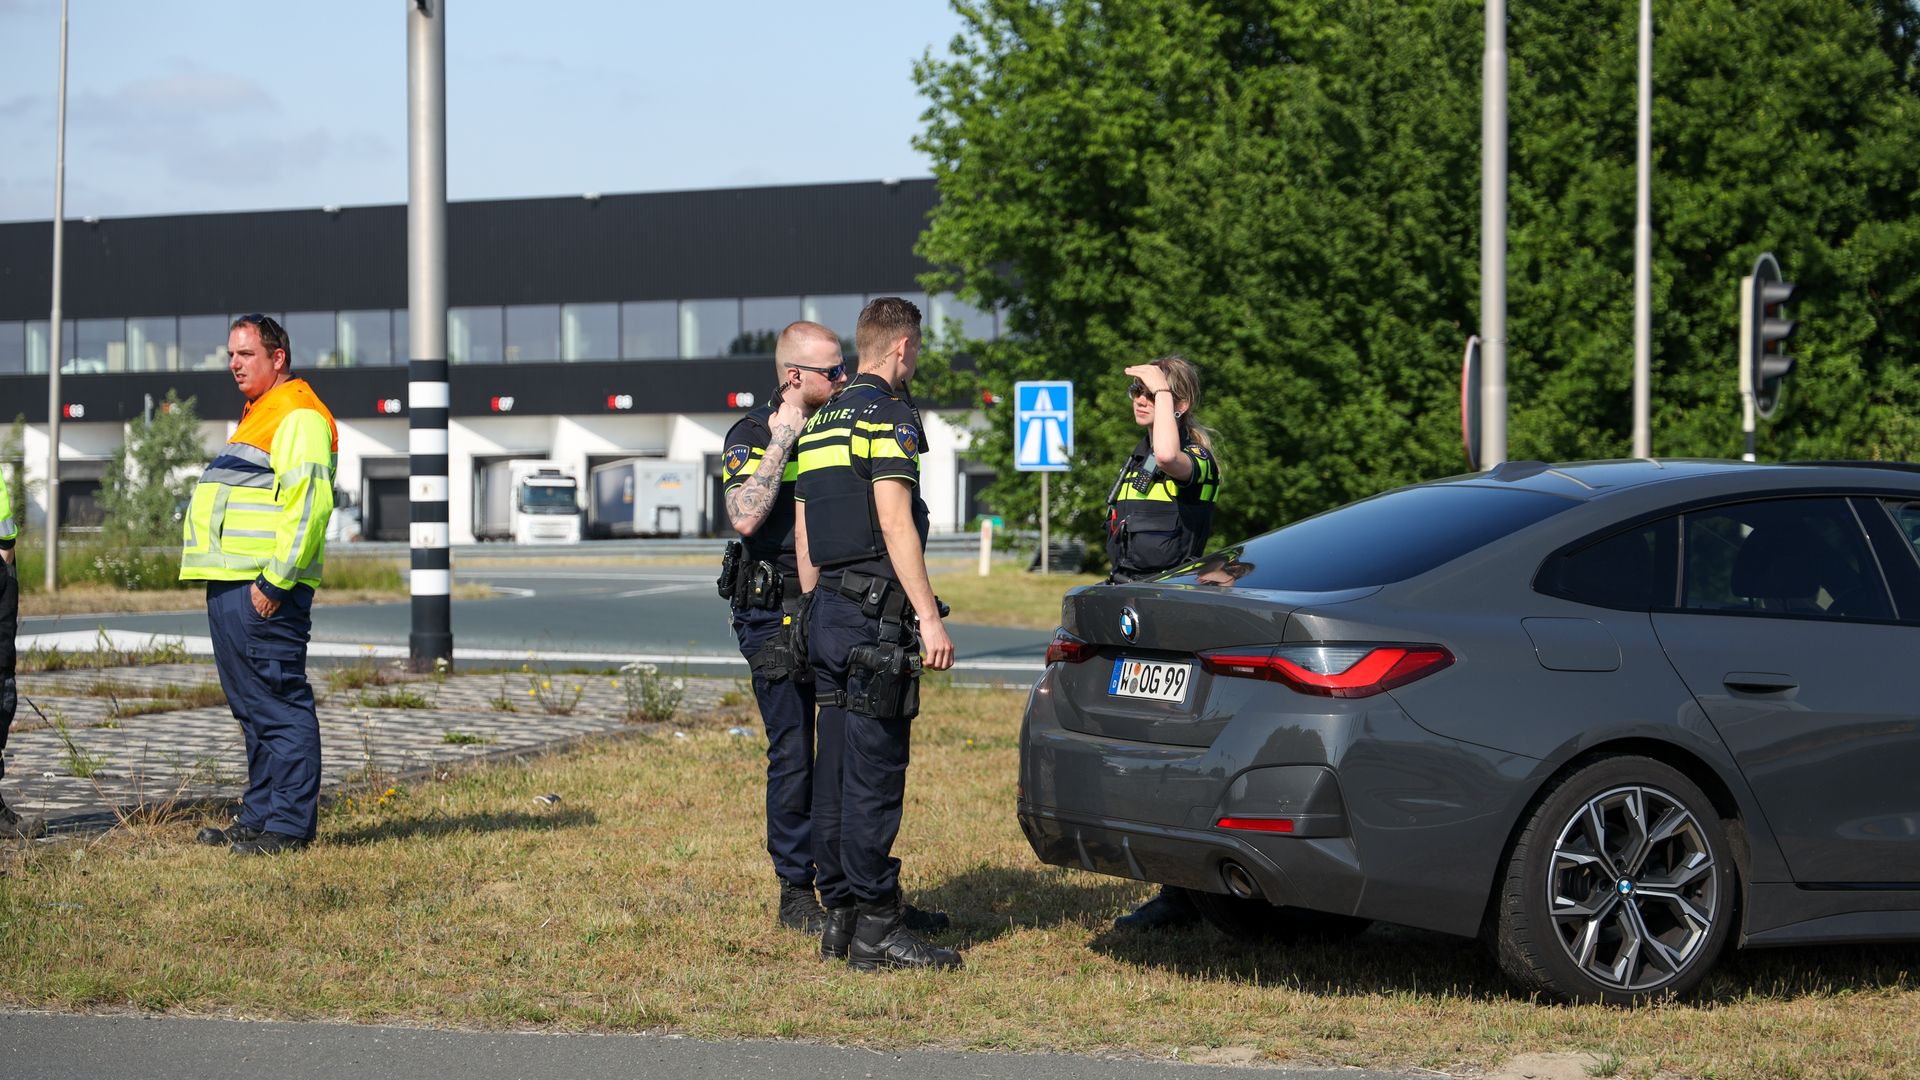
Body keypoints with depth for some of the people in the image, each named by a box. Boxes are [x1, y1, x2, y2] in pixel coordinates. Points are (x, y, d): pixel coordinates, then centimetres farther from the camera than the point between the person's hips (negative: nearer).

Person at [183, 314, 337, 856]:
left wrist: (274, 580, -23)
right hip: (232, 585, 11)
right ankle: (260, 816, 20)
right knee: (253, 708, 14)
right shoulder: (258, 416, 24)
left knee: (279, 705, -9)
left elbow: (309, 504, -21)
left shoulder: (299, 417, -10)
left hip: (263, 589, -11)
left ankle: (288, 826, -8)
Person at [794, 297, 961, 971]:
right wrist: (929, 616, -19)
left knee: (836, 769, 10)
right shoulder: (888, 416, -10)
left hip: (829, 611, 9)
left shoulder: (820, 424, 18)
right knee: (875, 772, -8)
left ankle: (839, 914, 14)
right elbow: (895, 521, -18)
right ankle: (875, 927, -7)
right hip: (876, 614, -9)